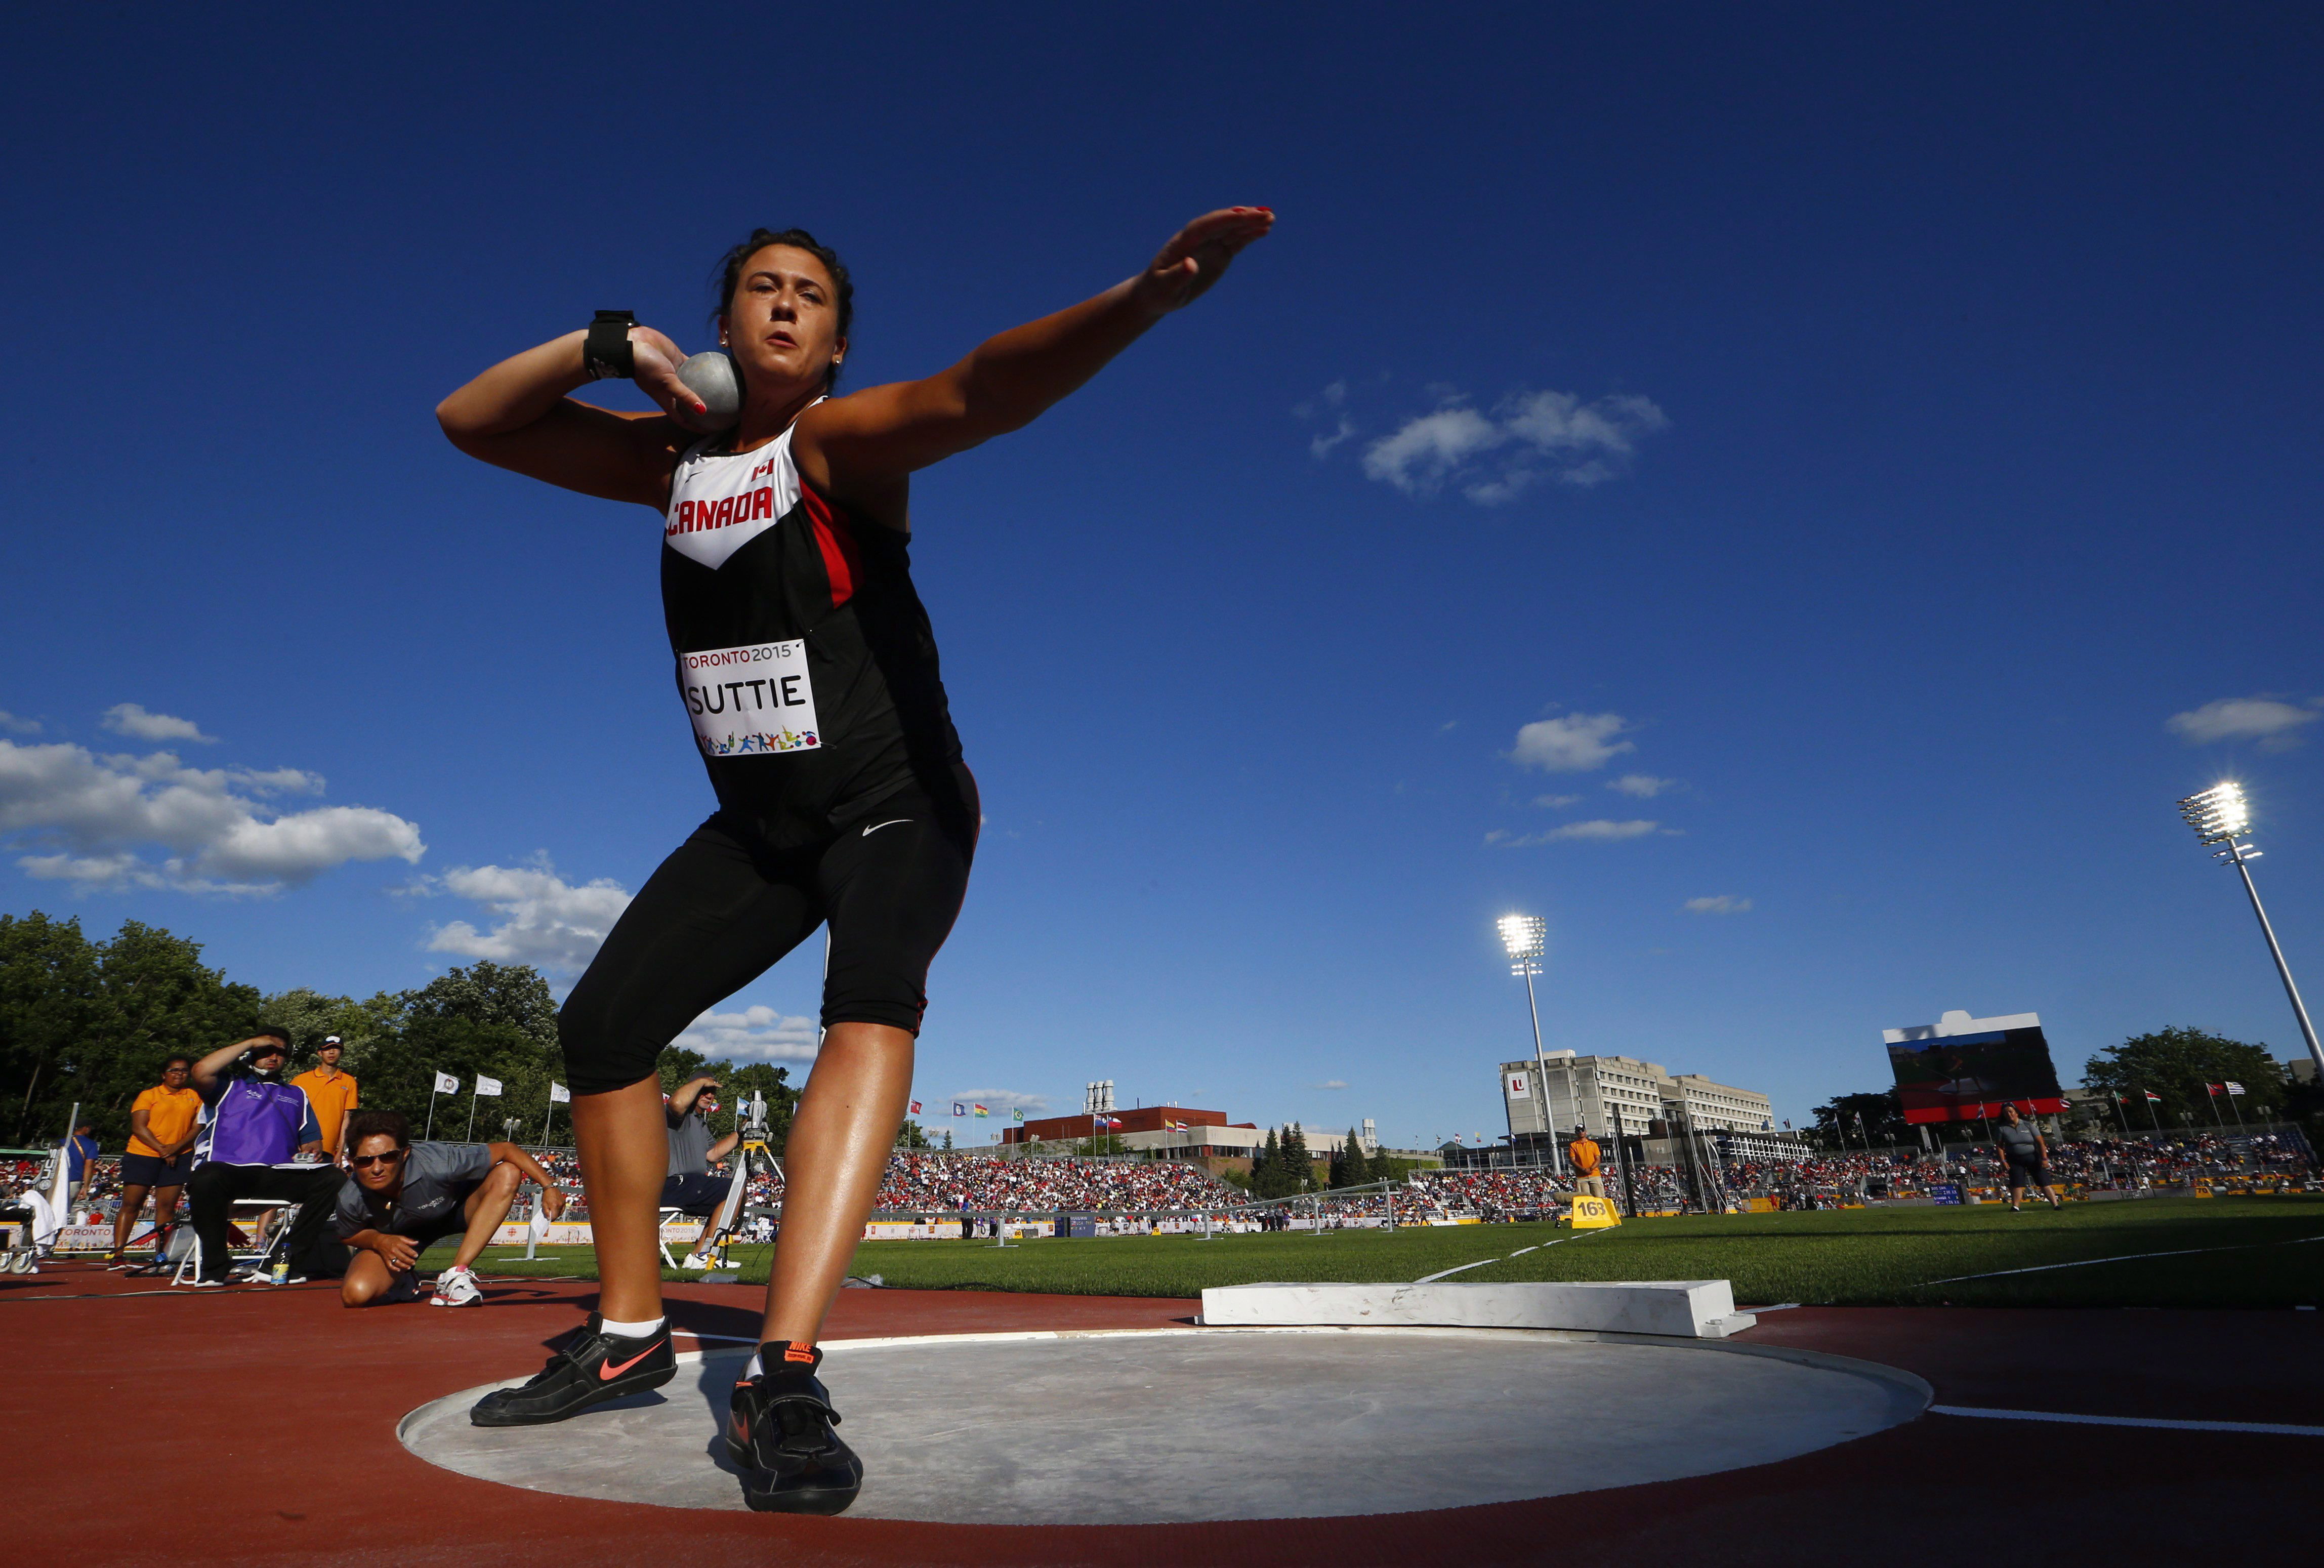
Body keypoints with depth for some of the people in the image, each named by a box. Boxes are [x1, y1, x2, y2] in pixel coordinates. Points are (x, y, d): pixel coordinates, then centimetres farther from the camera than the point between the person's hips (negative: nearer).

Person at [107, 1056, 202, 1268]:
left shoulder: (195, 1098, 10)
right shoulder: (149, 1096, 3)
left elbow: (198, 1127, 4)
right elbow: (139, 1127, -4)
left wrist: (176, 1147, -11)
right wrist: (162, 1149, -13)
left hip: (177, 1158, 2)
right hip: (142, 1155, -2)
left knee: (167, 1206, 0)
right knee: (130, 1204, -1)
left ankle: (161, 1256, 3)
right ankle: (116, 1255, 3)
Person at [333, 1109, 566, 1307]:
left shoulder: (435, 1164, -38)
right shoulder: (351, 1200, -28)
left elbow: (505, 1150, -30)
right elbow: (348, 1235, -3)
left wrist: (549, 1186, -33)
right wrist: (379, 1241, -25)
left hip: (455, 1210, -1)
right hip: (395, 1238, 1)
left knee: (508, 1174, -32)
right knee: (356, 1294, -29)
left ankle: (455, 1277, -25)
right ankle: (403, 1280, 10)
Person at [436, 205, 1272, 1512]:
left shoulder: (840, 442, -12)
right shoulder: (674, 455, 6)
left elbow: (977, 393, -33)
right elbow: (468, 421, 10)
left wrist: (1143, 299, -51)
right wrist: (607, 346, -6)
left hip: (896, 810, -6)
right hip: (758, 824, 7)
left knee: (875, 1005, -33)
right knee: (601, 1024, 2)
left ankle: (785, 1379, -32)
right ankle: (630, 1334, 19)